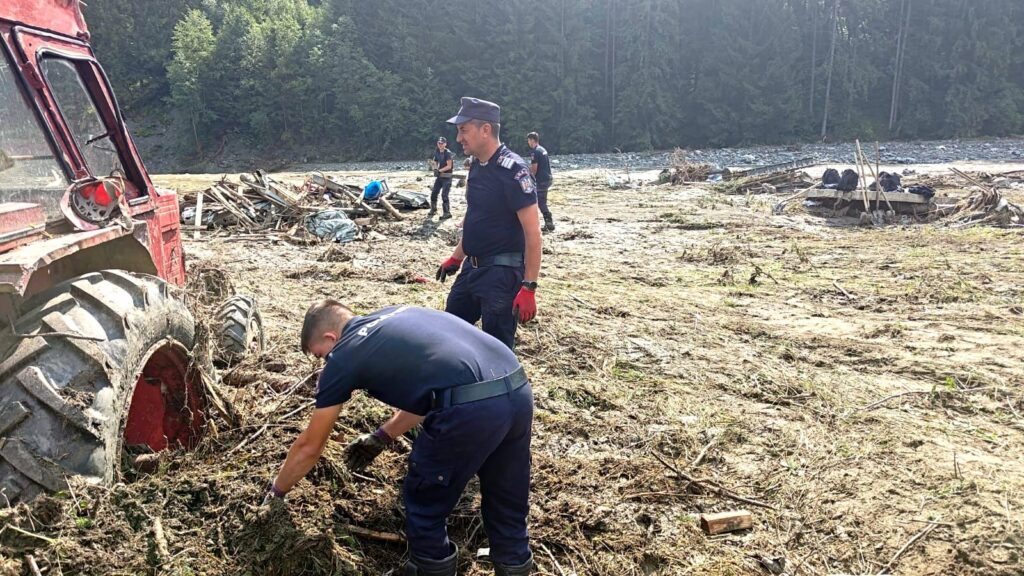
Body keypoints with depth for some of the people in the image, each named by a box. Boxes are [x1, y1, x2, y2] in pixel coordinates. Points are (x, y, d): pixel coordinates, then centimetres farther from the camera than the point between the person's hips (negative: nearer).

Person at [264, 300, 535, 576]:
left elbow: (309, 447, 23)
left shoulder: (342, 357, 12)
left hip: (470, 408, -7)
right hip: (518, 391, 8)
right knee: (507, 505, 25)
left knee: (424, 506, 19)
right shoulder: (397, 317, 29)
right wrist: (381, 437, 42)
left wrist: (277, 490, 40)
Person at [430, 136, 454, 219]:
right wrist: (435, 169, -2)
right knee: (433, 193, 9)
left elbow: (449, 166, -18)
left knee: (444, 195, -12)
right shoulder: (436, 152, 7)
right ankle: (433, 210, 24)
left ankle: (447, 213, -5)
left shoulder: (448, 153, -14)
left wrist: (439, 170, -18)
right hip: (439, 176, 7)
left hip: (447, 177, -7)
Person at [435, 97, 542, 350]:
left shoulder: (513, 170, -19)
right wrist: (456, 258, 23)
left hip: (502, 273, -9)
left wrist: (529, 287, -23)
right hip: (472, 267, 9)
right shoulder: (476, 166, 7)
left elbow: (532, 233, -20)